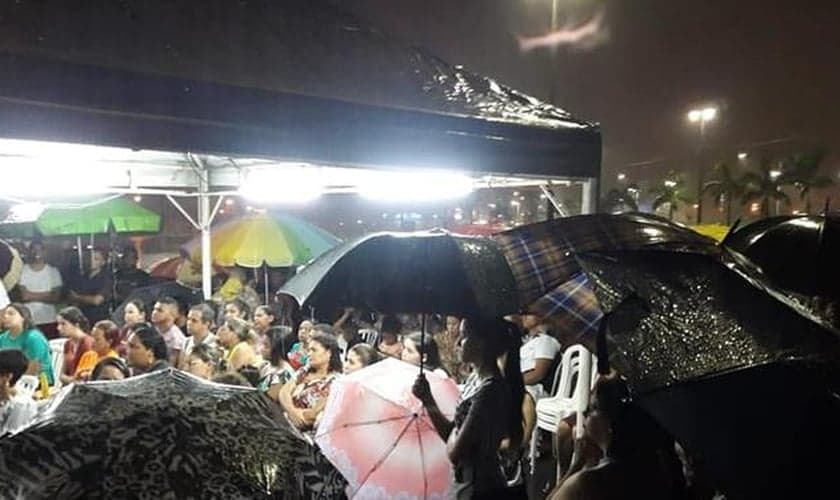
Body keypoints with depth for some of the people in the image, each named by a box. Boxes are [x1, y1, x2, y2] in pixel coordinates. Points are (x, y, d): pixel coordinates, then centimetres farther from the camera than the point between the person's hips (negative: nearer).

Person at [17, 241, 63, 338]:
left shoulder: (53, 271, 3)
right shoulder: (22, 271, 2)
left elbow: (55, 297, -3)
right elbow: (24, 296, -8)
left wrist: (32, 296, -6)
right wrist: (47, 294, -4)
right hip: (28, 321, 0)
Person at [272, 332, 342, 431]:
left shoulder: (334, 381, -8)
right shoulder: (305, 371, 12)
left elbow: (314, 413, -12)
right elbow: (284, 392, 1)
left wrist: (290, 411, -4)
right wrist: (293, 411, -16)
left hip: (306, 429, -6)